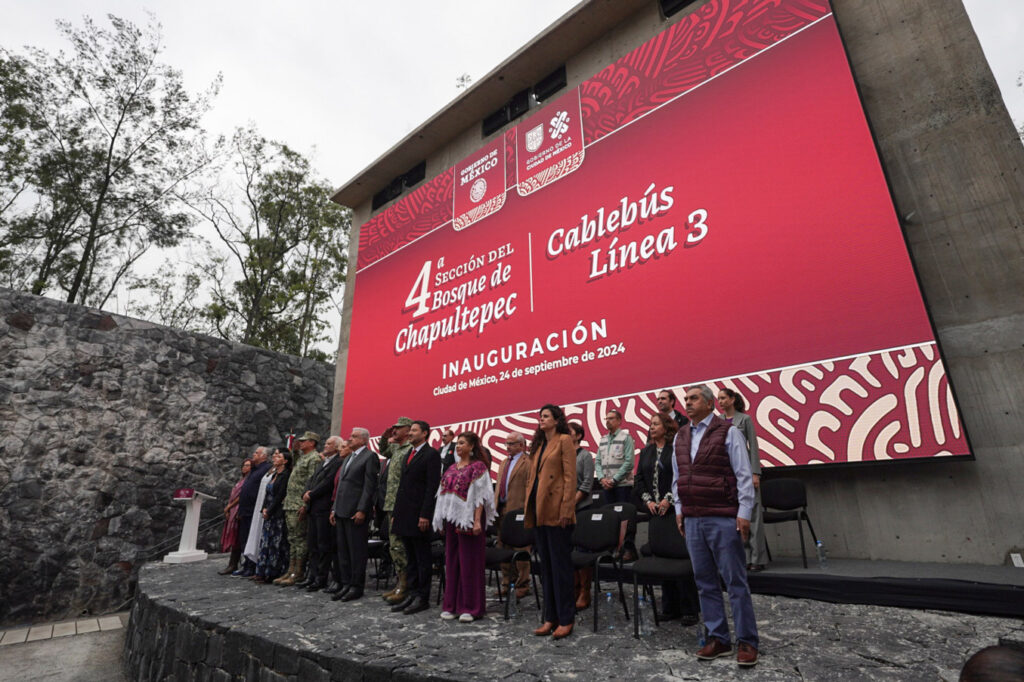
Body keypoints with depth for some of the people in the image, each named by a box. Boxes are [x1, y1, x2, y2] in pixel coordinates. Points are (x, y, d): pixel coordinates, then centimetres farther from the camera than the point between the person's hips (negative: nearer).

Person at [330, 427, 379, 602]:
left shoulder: (370, 456, -8)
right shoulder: (348, 458, 20)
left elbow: (370, 486, -14)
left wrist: (362, 510, -18)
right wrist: (334, 509, 15)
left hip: (356, 511, -9)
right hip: (342, 511, 9)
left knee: (357, 551, -1)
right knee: (343, 550, 13)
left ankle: (356, 586, 10)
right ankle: (346, 584, 23)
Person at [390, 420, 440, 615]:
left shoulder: (431, 454, -10)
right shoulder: (409, 454, 16)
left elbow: (432, 487, -16)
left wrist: (425, 515, -19)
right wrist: (397, 512, 14)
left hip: (419, 514, -8)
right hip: (405, 514, 8)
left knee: (423, 558, 3)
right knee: (410, 557, 15)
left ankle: (423, 598, 13)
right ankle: (412, 594, 25)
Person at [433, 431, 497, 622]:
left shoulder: (478, 466, -8)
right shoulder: (452, 468, 13)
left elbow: (480, 496, -13)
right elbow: (444, 495, 14)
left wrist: (477, 521, -19)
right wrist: (441, 521, 11)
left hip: (468, 518, -7)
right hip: (451, 519, 7)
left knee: (469, 562, 1)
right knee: (451, 561, 12)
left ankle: (470, 607, 12)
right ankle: (451, 605, 23)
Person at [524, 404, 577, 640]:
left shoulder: (564, 440, -5)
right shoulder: (538, 445, 18)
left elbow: (570, 477, -12)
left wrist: (566, 510, -18)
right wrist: (529, 506, 12)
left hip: (556, 511, -8)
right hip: (540, 512, 8)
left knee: (560, 564, 0)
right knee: (546, 565, 13)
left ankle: (566, 619, 12)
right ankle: (551, 617, 23)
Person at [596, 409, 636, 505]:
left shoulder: (626, 438, -4)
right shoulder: (603, 439, 14)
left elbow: (629, 463, -11)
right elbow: (597, 462, 12)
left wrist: (614, 480, -13)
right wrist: (602, 478, -5)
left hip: (623, 485, -5)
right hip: (607, 486, 5)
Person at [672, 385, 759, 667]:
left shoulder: (728, 431, -5)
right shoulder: (680, 437, 11)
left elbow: (743, 475, -7)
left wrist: (744, 513, -10)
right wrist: (679, 509, 12)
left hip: (723, 519, -5)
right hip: (693, 519, 6)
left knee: (735, 581, 3)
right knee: (705, 582, 12)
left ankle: (746, 642, 17)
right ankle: (718, 639, 24)